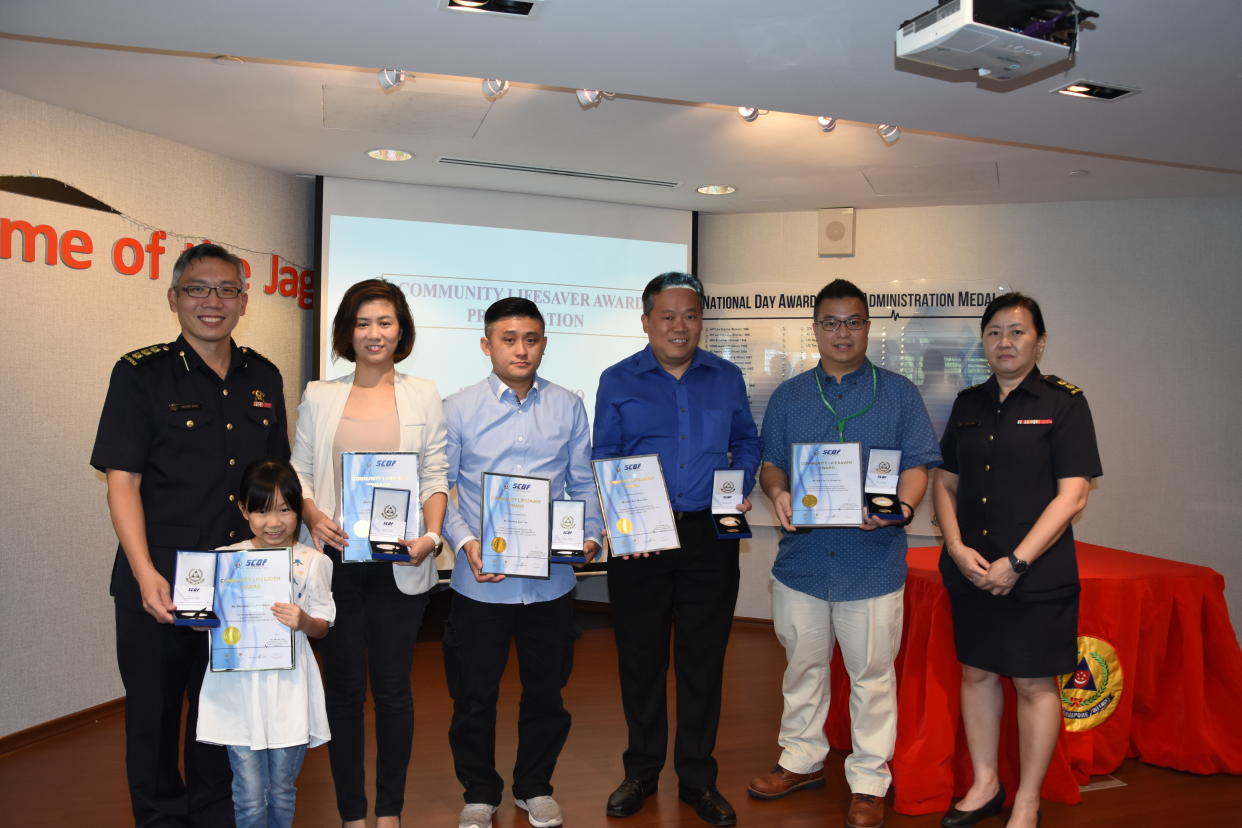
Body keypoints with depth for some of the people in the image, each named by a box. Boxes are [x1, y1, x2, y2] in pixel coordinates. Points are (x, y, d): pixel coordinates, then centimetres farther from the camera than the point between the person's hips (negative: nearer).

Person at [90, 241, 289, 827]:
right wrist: (146, 574, -19)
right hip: (161, 581, -3)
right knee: (154, 713, 10)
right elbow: (122, 480, -10)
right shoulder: (141, 374, -5)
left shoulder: (263, 378, 8)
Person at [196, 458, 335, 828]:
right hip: (239, 688, 0)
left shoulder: (312, 562, 0)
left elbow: (322, 627, 5)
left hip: (289, 690, 0)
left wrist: (303, 621, -15)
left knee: (282, 793, 12)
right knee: (250, 797, 3)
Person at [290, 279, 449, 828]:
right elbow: (298, 473, 7)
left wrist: (431, 534, -11)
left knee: (392, 686, 7)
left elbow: (435, 477, 3)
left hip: (399, 562, 0)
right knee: (343, 686, 7)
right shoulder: (319, 397, 7)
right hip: (337, 558, 1)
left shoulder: (423, 395, 6)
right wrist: (314, 517, -12)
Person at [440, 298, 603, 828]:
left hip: (552, 579, 2)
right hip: (481, 580, -1)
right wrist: (465, 544, -16)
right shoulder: (458, 410, -2)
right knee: (474, 694, 10)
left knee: (546, 689, 15)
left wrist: (590, 535, -8)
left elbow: (582, 483, 7)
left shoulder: (568, 407, 3)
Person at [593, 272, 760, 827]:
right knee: (640, 659, 10)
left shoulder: (726, 379, 8)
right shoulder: (617, 381, 2)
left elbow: (746, 444, 16)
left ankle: (698, 779, 24)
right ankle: (641, 772, 28)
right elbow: (602, 461, 2)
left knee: (703, 660, 9)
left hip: (710, 538, 1)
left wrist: (741, 490, -2)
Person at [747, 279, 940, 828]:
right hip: (801, 556, 3)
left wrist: (901, 507, -21)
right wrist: (778, 494, -12)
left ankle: (869, 781, 23)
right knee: (802, 666, 16)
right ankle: (802, 759, 34)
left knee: (872, 674, 7)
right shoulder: (788, 397, 9)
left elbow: (916, 466, 0)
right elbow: (770, 464, 10)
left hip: (873, 560, -2)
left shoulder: (898, 393, 3)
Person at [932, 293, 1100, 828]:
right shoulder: (968, 404, 9)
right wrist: (958, 549, -5)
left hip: (1036, 577, -5)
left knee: (1035, 684, 5)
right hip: (970, 573, 5)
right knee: (976, 673, 13)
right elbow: (945, 483, 10)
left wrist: (1016, 562, -16)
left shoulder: (1064, 403, -5)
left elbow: (1072, 495, -12)